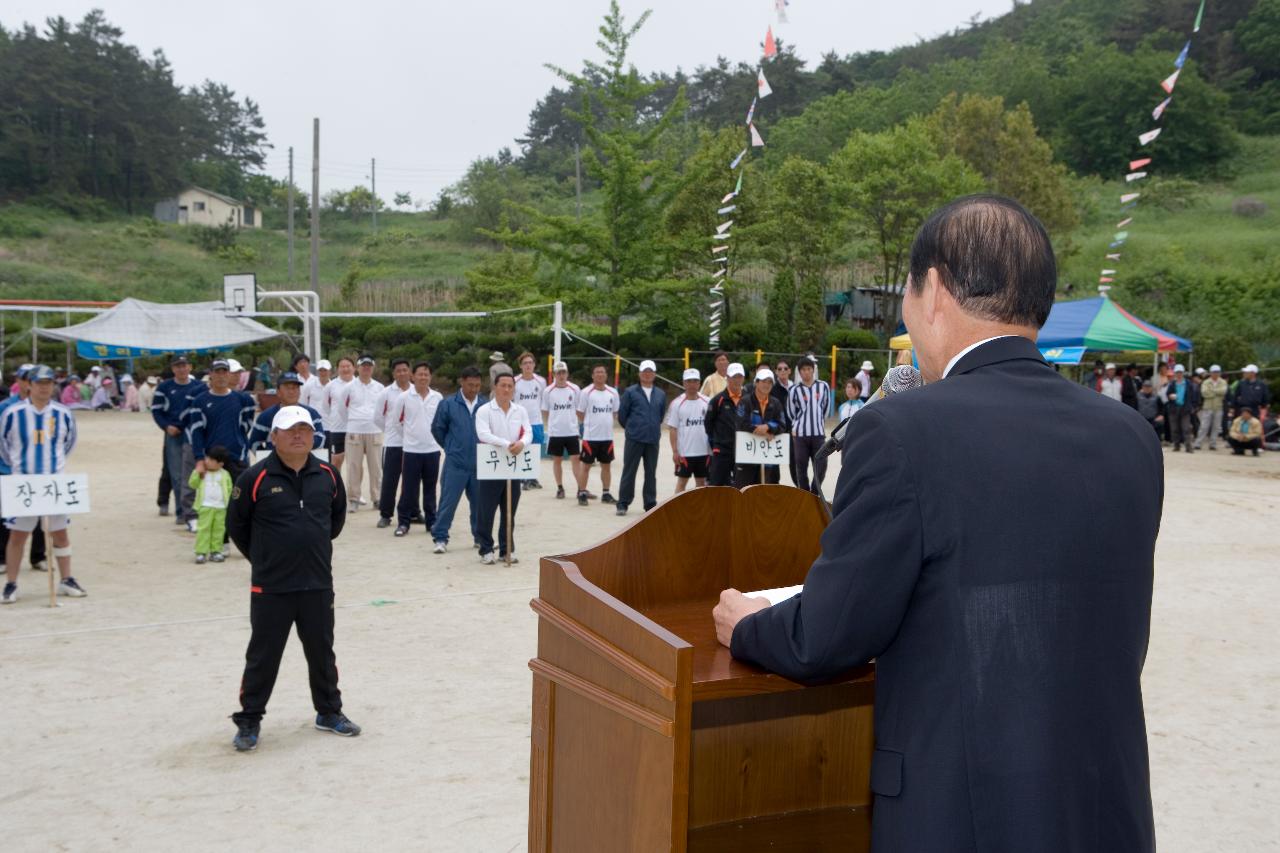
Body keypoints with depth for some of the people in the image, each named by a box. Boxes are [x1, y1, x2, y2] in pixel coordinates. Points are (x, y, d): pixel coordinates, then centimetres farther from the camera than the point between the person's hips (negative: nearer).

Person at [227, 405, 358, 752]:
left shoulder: (328, 475, 0)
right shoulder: (255, 478, -10)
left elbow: (337, 515, 18)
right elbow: (236, 524, 1)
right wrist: (262, 557, 7)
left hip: (318, 583, 3)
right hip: (270, 587, -3)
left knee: (322, 651, 15)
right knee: (263, 655, 5)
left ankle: (329, 712, 30)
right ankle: (249, 720, 18)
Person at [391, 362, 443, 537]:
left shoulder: (438, 398, 1)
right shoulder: (404, 397, -4)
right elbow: (395, 420, 5)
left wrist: (436, 436, 10)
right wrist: (408, 435, 10)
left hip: (432, 449, 2)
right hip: (411, 449, -2)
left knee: (430, 488, 9)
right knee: (409, 488, 2)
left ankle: (431, 521, 17)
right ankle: (403, 522, 10)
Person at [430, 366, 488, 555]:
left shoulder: (486, 405, -1)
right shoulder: (448, 405, -3)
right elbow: (437, 429, 9)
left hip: (480, 464, 2)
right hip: (455, 463, -2)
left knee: (479, 502, 11)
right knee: (448, 501, -1)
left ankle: (480, 537, 24)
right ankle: (440, 538, 7)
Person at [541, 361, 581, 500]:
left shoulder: (575, 389, 0)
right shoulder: (548, 391, 0)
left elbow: (579, 410, 8)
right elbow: (545, 412, 7)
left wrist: (570, 420, 1)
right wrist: (554, 422, 1)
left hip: (572, 431, 0)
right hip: (555, 432, 1)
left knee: (575, 459, -2)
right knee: (557, 460, 8)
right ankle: (560, 488, 18)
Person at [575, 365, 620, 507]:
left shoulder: (613, 392, 6)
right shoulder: (586, 392, -6)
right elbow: (580, 414, 1)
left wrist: (605, 422, 10)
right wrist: (588, 424, 6)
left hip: (607, 436, 4)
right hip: (590, 436, -4)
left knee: (606, 465, 11)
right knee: (585, 465, 0)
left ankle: (606, 494, 21)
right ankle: (582, 494, 7)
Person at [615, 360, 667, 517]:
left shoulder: (661, 394, 8)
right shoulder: (630, 392, -1)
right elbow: (622, 415, 3)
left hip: (653, 439, 3)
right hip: (634, 439, -3)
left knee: (651, 473, 8)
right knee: (629, 471, 0)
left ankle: (650, 504, 16)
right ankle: (623, 503, 7)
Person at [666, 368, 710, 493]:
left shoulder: (707, 402, 4)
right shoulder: (677, 403, -4)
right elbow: (673, 429, -4)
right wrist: (675, 451, -9)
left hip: (704, 451, 3)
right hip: (684, 452, -3)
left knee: (702, 481, 11)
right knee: (682, 480, 2)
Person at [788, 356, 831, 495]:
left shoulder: (823, 386, 3)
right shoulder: (794, 390, -2)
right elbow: (791, 412, 10)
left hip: (819, 433, 1)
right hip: (800, 434, -1)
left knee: (821, 466, -3)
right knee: (801, 467, 3)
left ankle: (814, 493, 17)